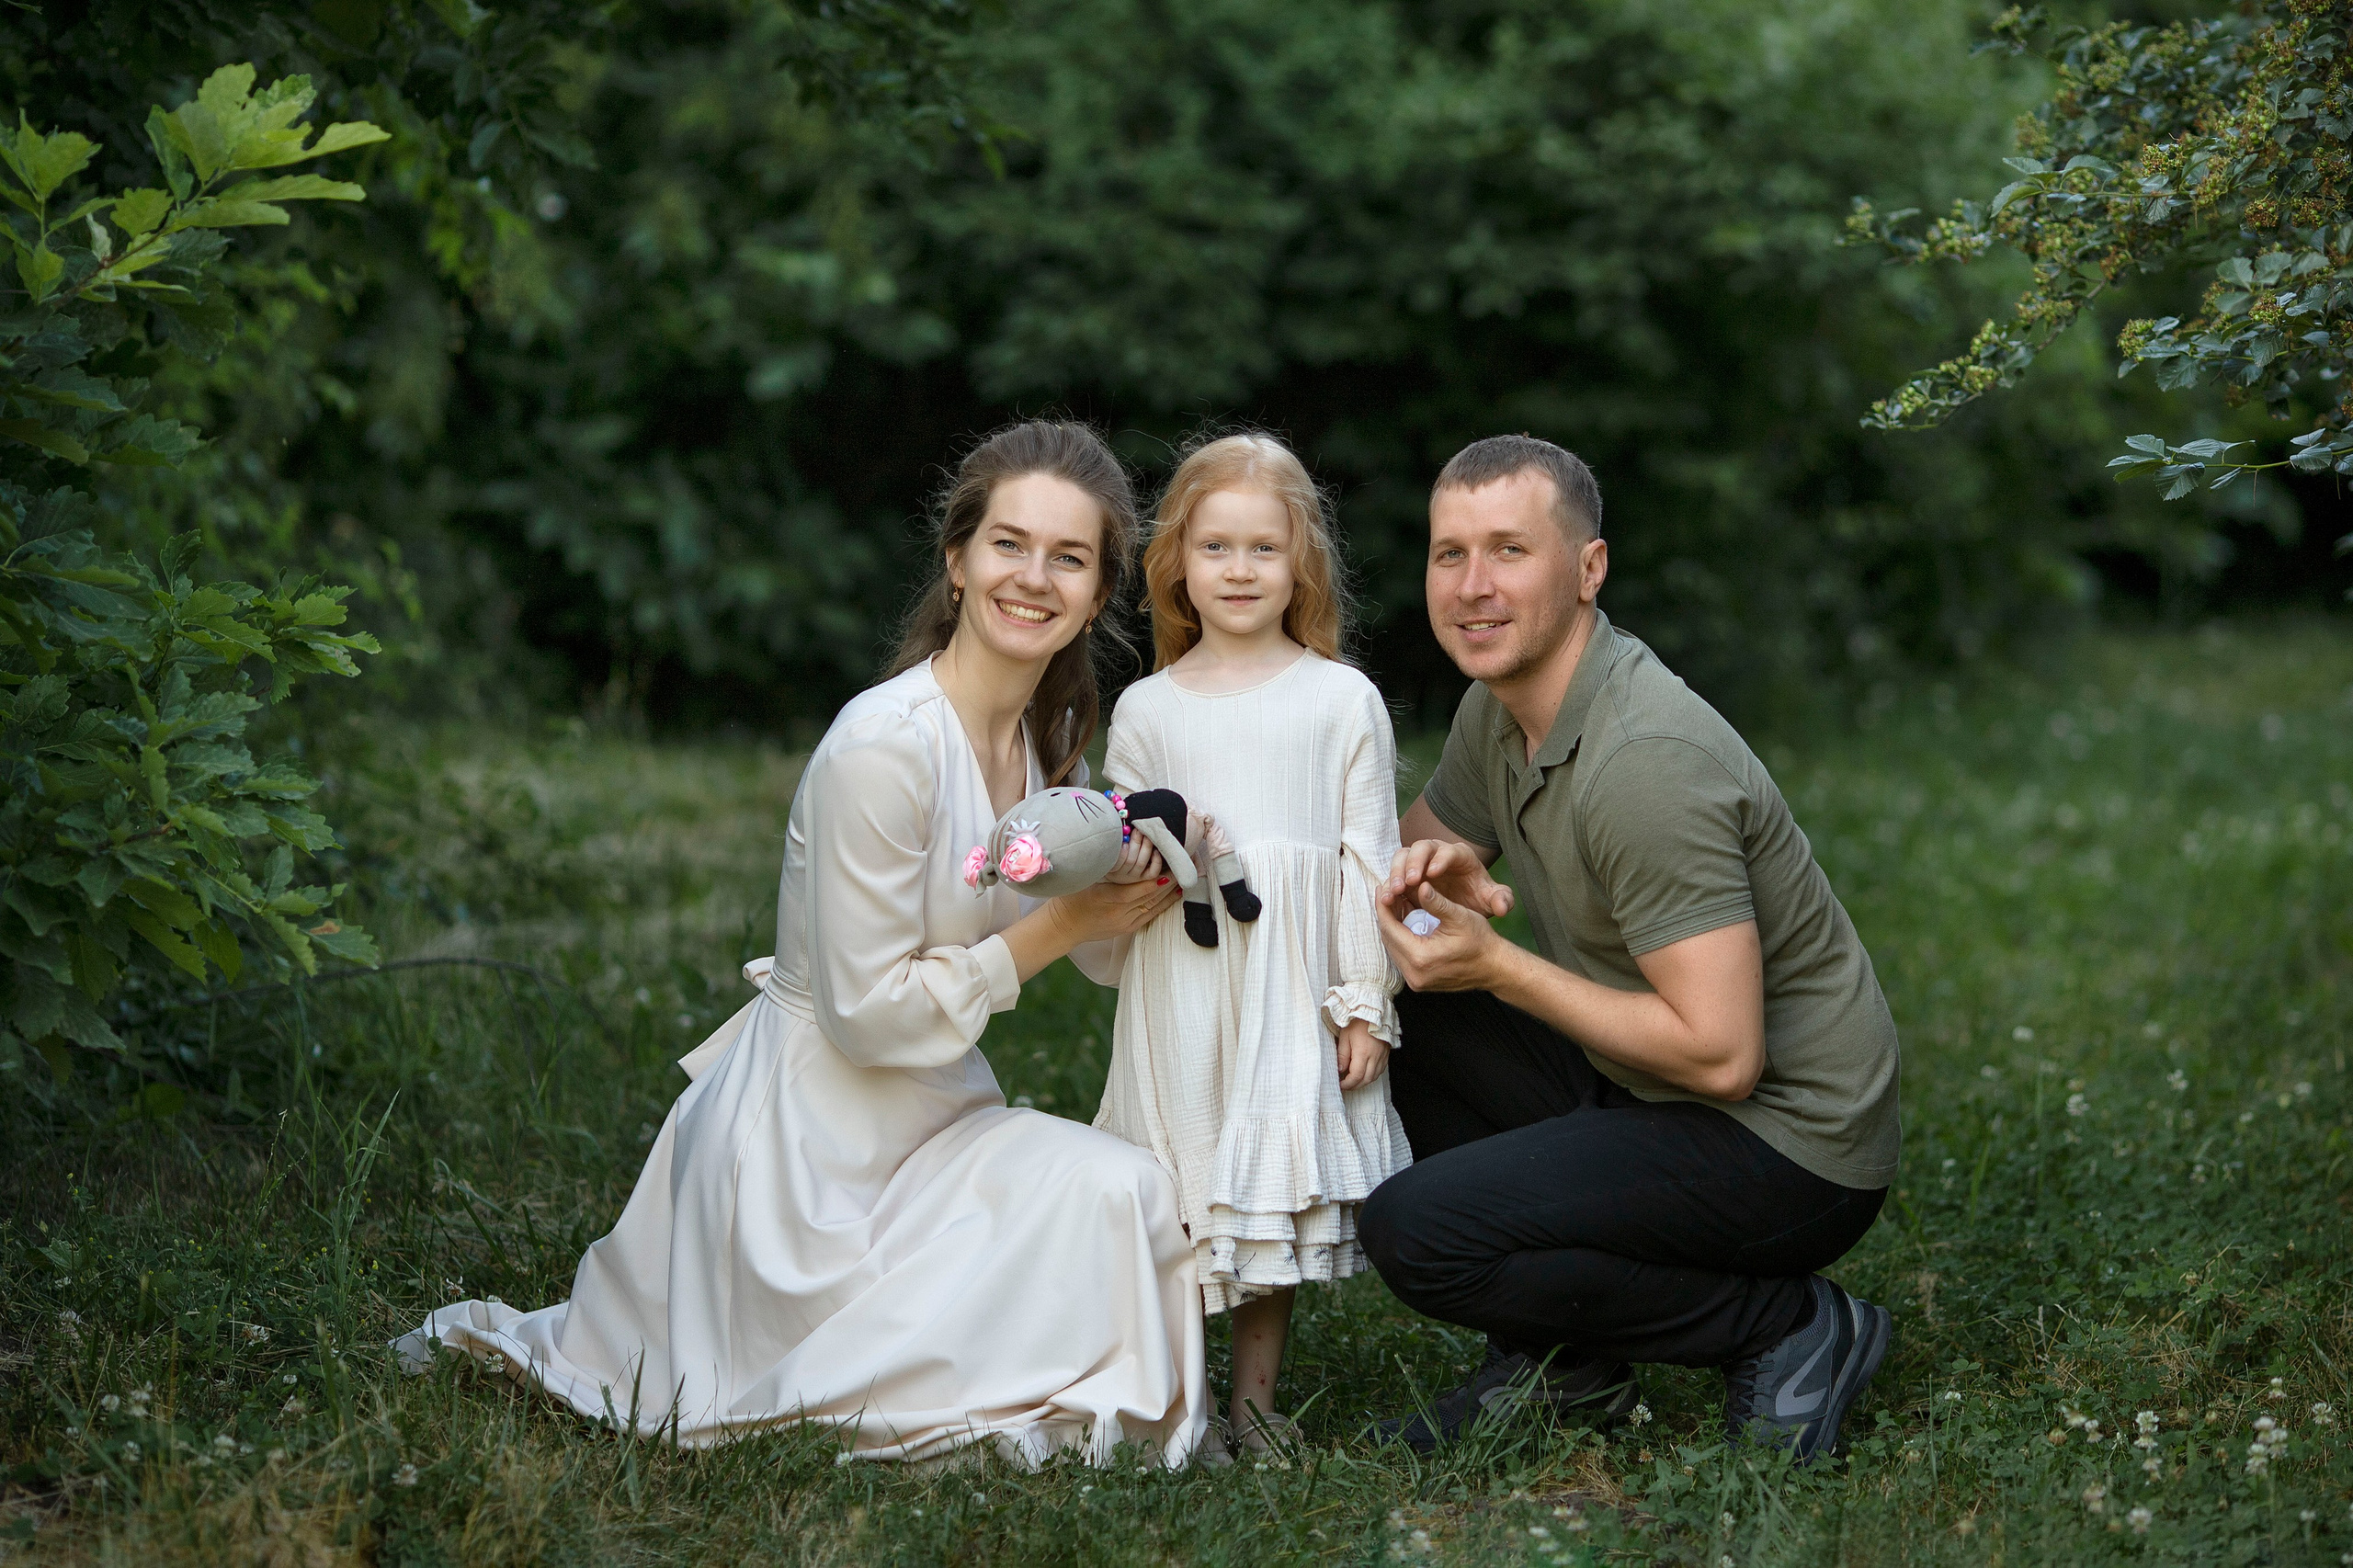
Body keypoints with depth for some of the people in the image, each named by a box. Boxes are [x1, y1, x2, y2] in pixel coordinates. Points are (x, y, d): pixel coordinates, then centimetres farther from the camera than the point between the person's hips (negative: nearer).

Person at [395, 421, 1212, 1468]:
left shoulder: (1050, 738, 5)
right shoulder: (882, 748, -22)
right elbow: (869, 1011, -19)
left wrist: (1142, 879, -6)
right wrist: (1055, 930, -17)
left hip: (930, 1110, 9)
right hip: (807, 1137, -9)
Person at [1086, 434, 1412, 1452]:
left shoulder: (1345, 701, 4)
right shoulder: (1147, 709, 7)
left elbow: (1368, 859, 4)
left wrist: (1364, 1005, 0)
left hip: (1297, 980, -1)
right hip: (1182, 977, 1)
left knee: (1281, 1175, 2)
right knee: (1184, 1181, -1)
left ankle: (1255, 1396, 15)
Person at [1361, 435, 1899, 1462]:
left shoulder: (1645, 762, -26)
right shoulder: (1501, 707, 3)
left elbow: (1722, 1054, -29)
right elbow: (1407, 846, 19)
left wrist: (1498, 969, -21)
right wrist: (1441, 872, -7)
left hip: (1786, 1143, -9)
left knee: (1414, 1231, -21)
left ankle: (1790, 1328, -6)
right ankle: (1563, 1361, 11)